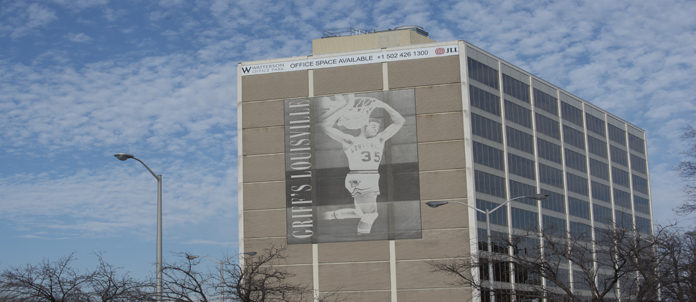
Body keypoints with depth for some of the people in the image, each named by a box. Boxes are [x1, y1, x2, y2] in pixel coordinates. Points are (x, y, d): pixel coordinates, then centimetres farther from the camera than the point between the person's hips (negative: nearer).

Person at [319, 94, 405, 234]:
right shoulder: (350, 140, -1)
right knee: (370, 215, -14)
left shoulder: (380, 139, 14)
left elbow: (399, 122, 14)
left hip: (373, 183, 7)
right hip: (358, 182, -7)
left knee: (361, 213, 17)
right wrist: (346, 108, -11)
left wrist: (383, 105, 3)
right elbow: (326, 125, -10)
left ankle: (331, 215, 31)